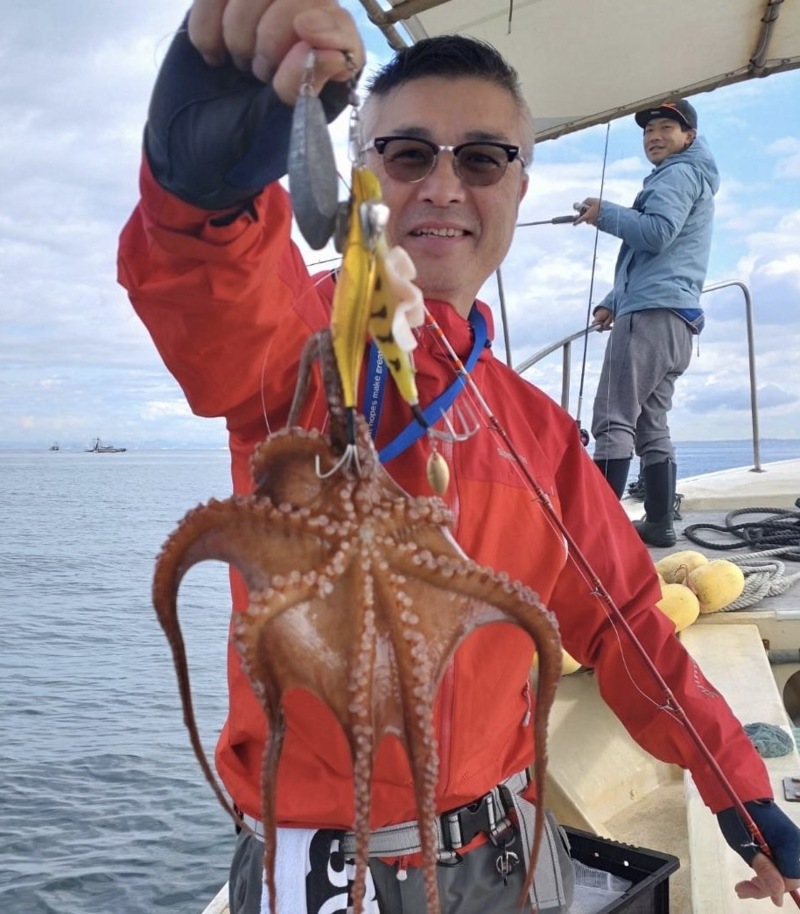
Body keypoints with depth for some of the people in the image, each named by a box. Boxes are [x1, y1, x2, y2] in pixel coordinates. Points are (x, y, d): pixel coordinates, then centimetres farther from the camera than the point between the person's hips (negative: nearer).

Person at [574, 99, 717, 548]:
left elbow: (656, 234, -18)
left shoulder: (681, 173, 1)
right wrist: (613, 302, 23)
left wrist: (604, 212, -7)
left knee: (614, 421, -16)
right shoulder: (685, 178, 32)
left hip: (653, 313, -11)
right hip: (674, 318, 11)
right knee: (651, 427, 8)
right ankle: (659, 524, 8)